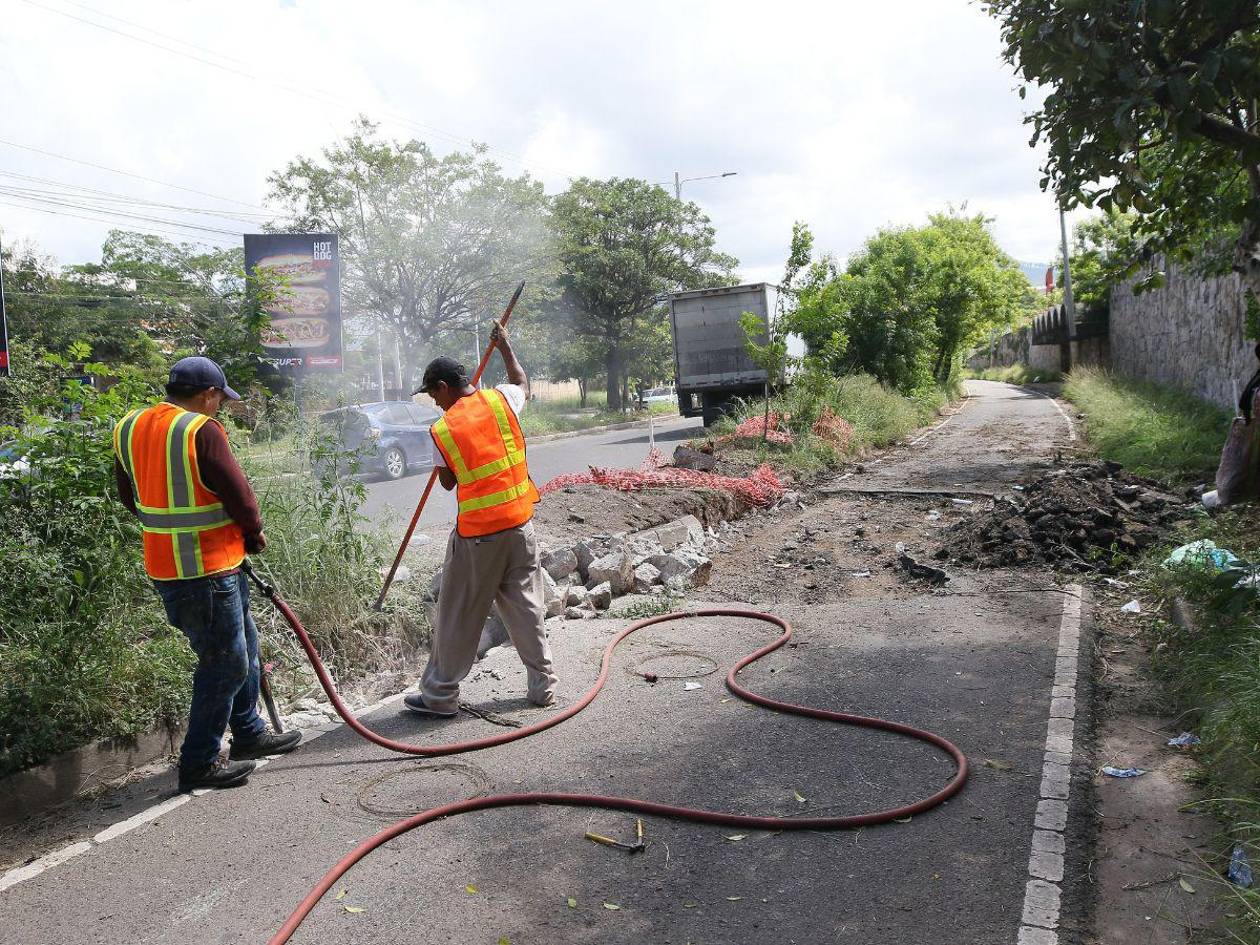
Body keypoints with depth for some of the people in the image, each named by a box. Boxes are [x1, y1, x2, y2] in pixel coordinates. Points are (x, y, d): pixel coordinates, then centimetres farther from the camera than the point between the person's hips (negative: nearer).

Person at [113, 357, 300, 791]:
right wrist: (254, 532, 3)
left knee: (243, 647, 21)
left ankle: (249, 734, 34)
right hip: (205, 568, -9)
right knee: (226, 662, 3)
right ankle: (199, 763, 11)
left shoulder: (129, 428, 8)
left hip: (165, 562, 9)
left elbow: (131, 495, 16)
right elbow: (238, 493, -16)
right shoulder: (202, 431, -18)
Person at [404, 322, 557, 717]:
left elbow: (448, 483, 3)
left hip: (476, 532, -4)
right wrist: (505, 346, 34)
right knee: (527, 606, 13)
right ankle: (542, 685, 20)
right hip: (519, 523, 4)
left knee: (458, 616, 7)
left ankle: (439, 694, 18)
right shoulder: (500, 400, -3)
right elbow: (523, 384, 22)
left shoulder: (442, 430, -10)